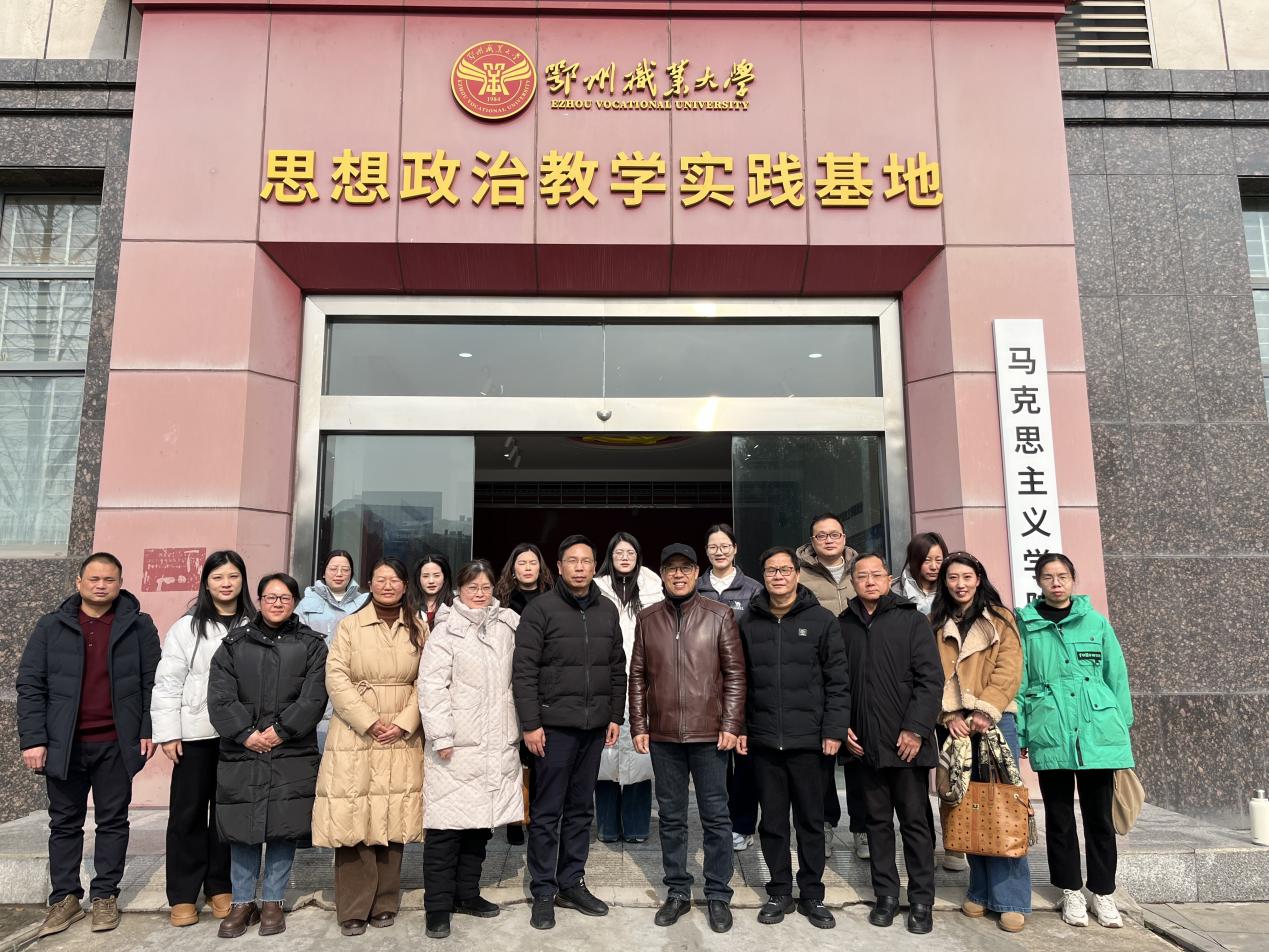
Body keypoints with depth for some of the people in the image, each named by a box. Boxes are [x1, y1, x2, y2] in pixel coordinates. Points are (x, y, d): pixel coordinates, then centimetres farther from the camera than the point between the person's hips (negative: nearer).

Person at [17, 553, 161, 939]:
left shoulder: (139, 626, 0)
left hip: (116, 744, -1)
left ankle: (105, 895, 22)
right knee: (65, 823, 12)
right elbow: (30, 685, 0)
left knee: (113, 821, 9)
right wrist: (33, 739, -6)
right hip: (64, 744, 1)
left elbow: (151, 682, 2)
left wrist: (148, 730, -5)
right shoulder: (51, 626, 2)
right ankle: (65, 898, 25)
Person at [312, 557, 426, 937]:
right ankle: (354, 908, 10)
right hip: (356, 734, -1)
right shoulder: (350, 625, 3)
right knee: (353, 818, -2)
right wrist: (370, 722, -13)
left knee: (393, 820, 5)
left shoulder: (419, 628, 8)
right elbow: (336, 679, -5)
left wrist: (403, 723, -9)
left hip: (402, 736, 2)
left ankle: (385, 903, 18)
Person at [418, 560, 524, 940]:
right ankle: (437, 906, 11)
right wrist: (441, 736, -14)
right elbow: (432, 685, -9)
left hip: (498, 745, 5)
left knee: (480, 822, 13)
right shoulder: (447, 630, -4)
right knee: (446, 826, -1)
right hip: (457, 745, -5)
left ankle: (467, 893, 28)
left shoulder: (507, 626, 9)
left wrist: (518, 729, 14)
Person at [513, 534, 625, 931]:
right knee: (546, 812, 4)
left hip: (595, 727, 5)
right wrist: (530, 724, -13)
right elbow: (524, 671, -9)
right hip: (553, 725, -4)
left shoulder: (607, 610, 8)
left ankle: (572, 883, 26)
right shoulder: (541, 609, -7)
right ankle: (543, 892, 16)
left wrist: (616, 716, 8)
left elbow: (617, 668, 13)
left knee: (581, 809, 14)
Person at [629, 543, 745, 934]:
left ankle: (718, 895, 20)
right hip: (662, 735, 2)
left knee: (715, 817, 6)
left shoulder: (720, 615, -1)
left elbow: (735, 674, -2)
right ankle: (677, 891, 26)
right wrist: (638, 726, 3)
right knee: (671, 817, 12)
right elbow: (637, 675, 8)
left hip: (709, 733, -2)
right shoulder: (646, 618, 6)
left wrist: (731, 725, -8)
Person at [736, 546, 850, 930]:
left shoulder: (822, 620, -2)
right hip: (763, 739, 2)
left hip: (808, 739, -2)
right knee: (772, 821, 11)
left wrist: (834, 730, -8)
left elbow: (837, 680, -3)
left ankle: (812, 895, 25)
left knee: (811, 821, 10)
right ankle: (779, 892, 26)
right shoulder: (748, 622, 5)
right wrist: (738, 727, 3)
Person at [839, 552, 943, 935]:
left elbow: (930, 678, -7)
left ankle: (921, 900, 18)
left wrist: (915, 728, -13)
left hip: (906, 741, -3)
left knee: (915, 821, 6)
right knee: (878, 821, 12)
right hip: (864, 743, 3)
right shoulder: (843, 625, 6)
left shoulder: (911, 620, -2)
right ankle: (886, 894, 23)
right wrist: (842, 725, 0)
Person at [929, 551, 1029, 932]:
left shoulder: (1000, 618, 7)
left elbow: (1009, 670, -3)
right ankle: (980, 891, 16)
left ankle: (1011, 899, 4)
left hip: (993, 720, -2)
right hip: (953, 724, 2)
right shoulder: (935, 625, 12)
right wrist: (949, 715, -8)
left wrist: (985, 712, -14)